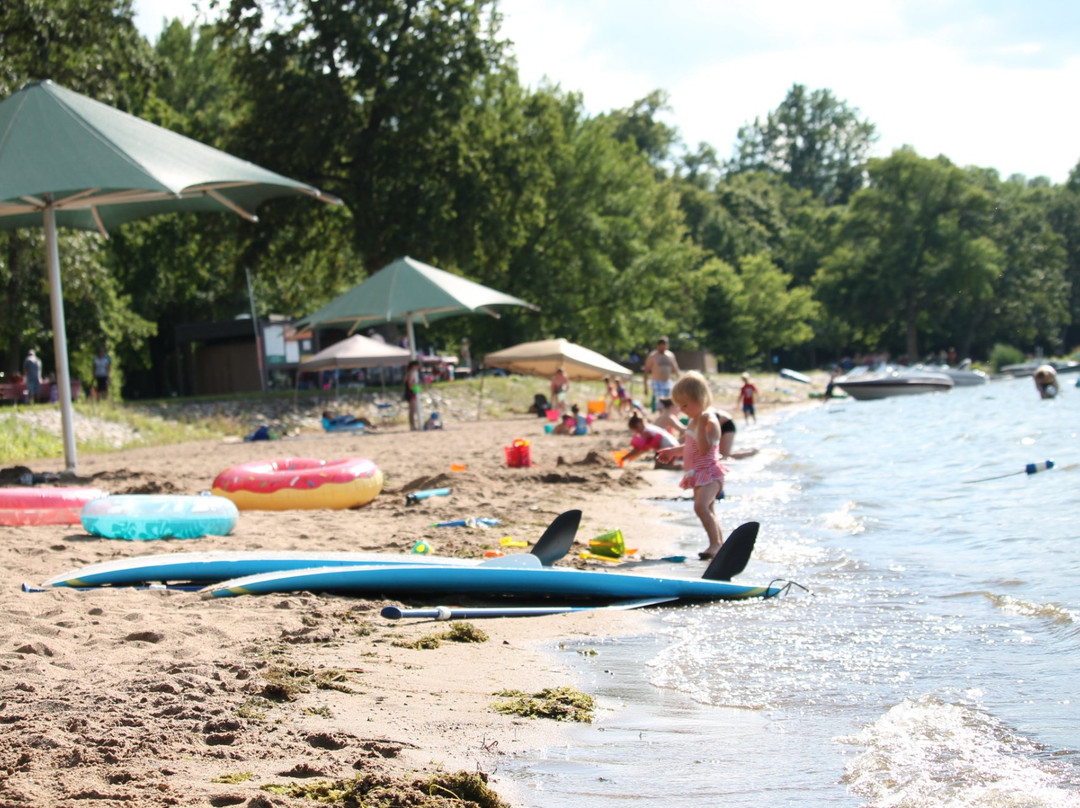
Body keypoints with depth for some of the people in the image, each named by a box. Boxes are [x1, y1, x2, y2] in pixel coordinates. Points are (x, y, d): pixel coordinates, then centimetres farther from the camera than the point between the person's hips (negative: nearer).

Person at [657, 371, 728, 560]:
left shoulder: (709, 421, -16)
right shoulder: (694, 421, 13)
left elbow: (704, 448, -27)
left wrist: (702, 426, -35)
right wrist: (672, 451, 26)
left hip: (709, 473, -10)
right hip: (698, 474, 10)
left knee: (701, 506, -28)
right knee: (708, 511, 15)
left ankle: (715, 543, -29)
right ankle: (719, 544, 24)